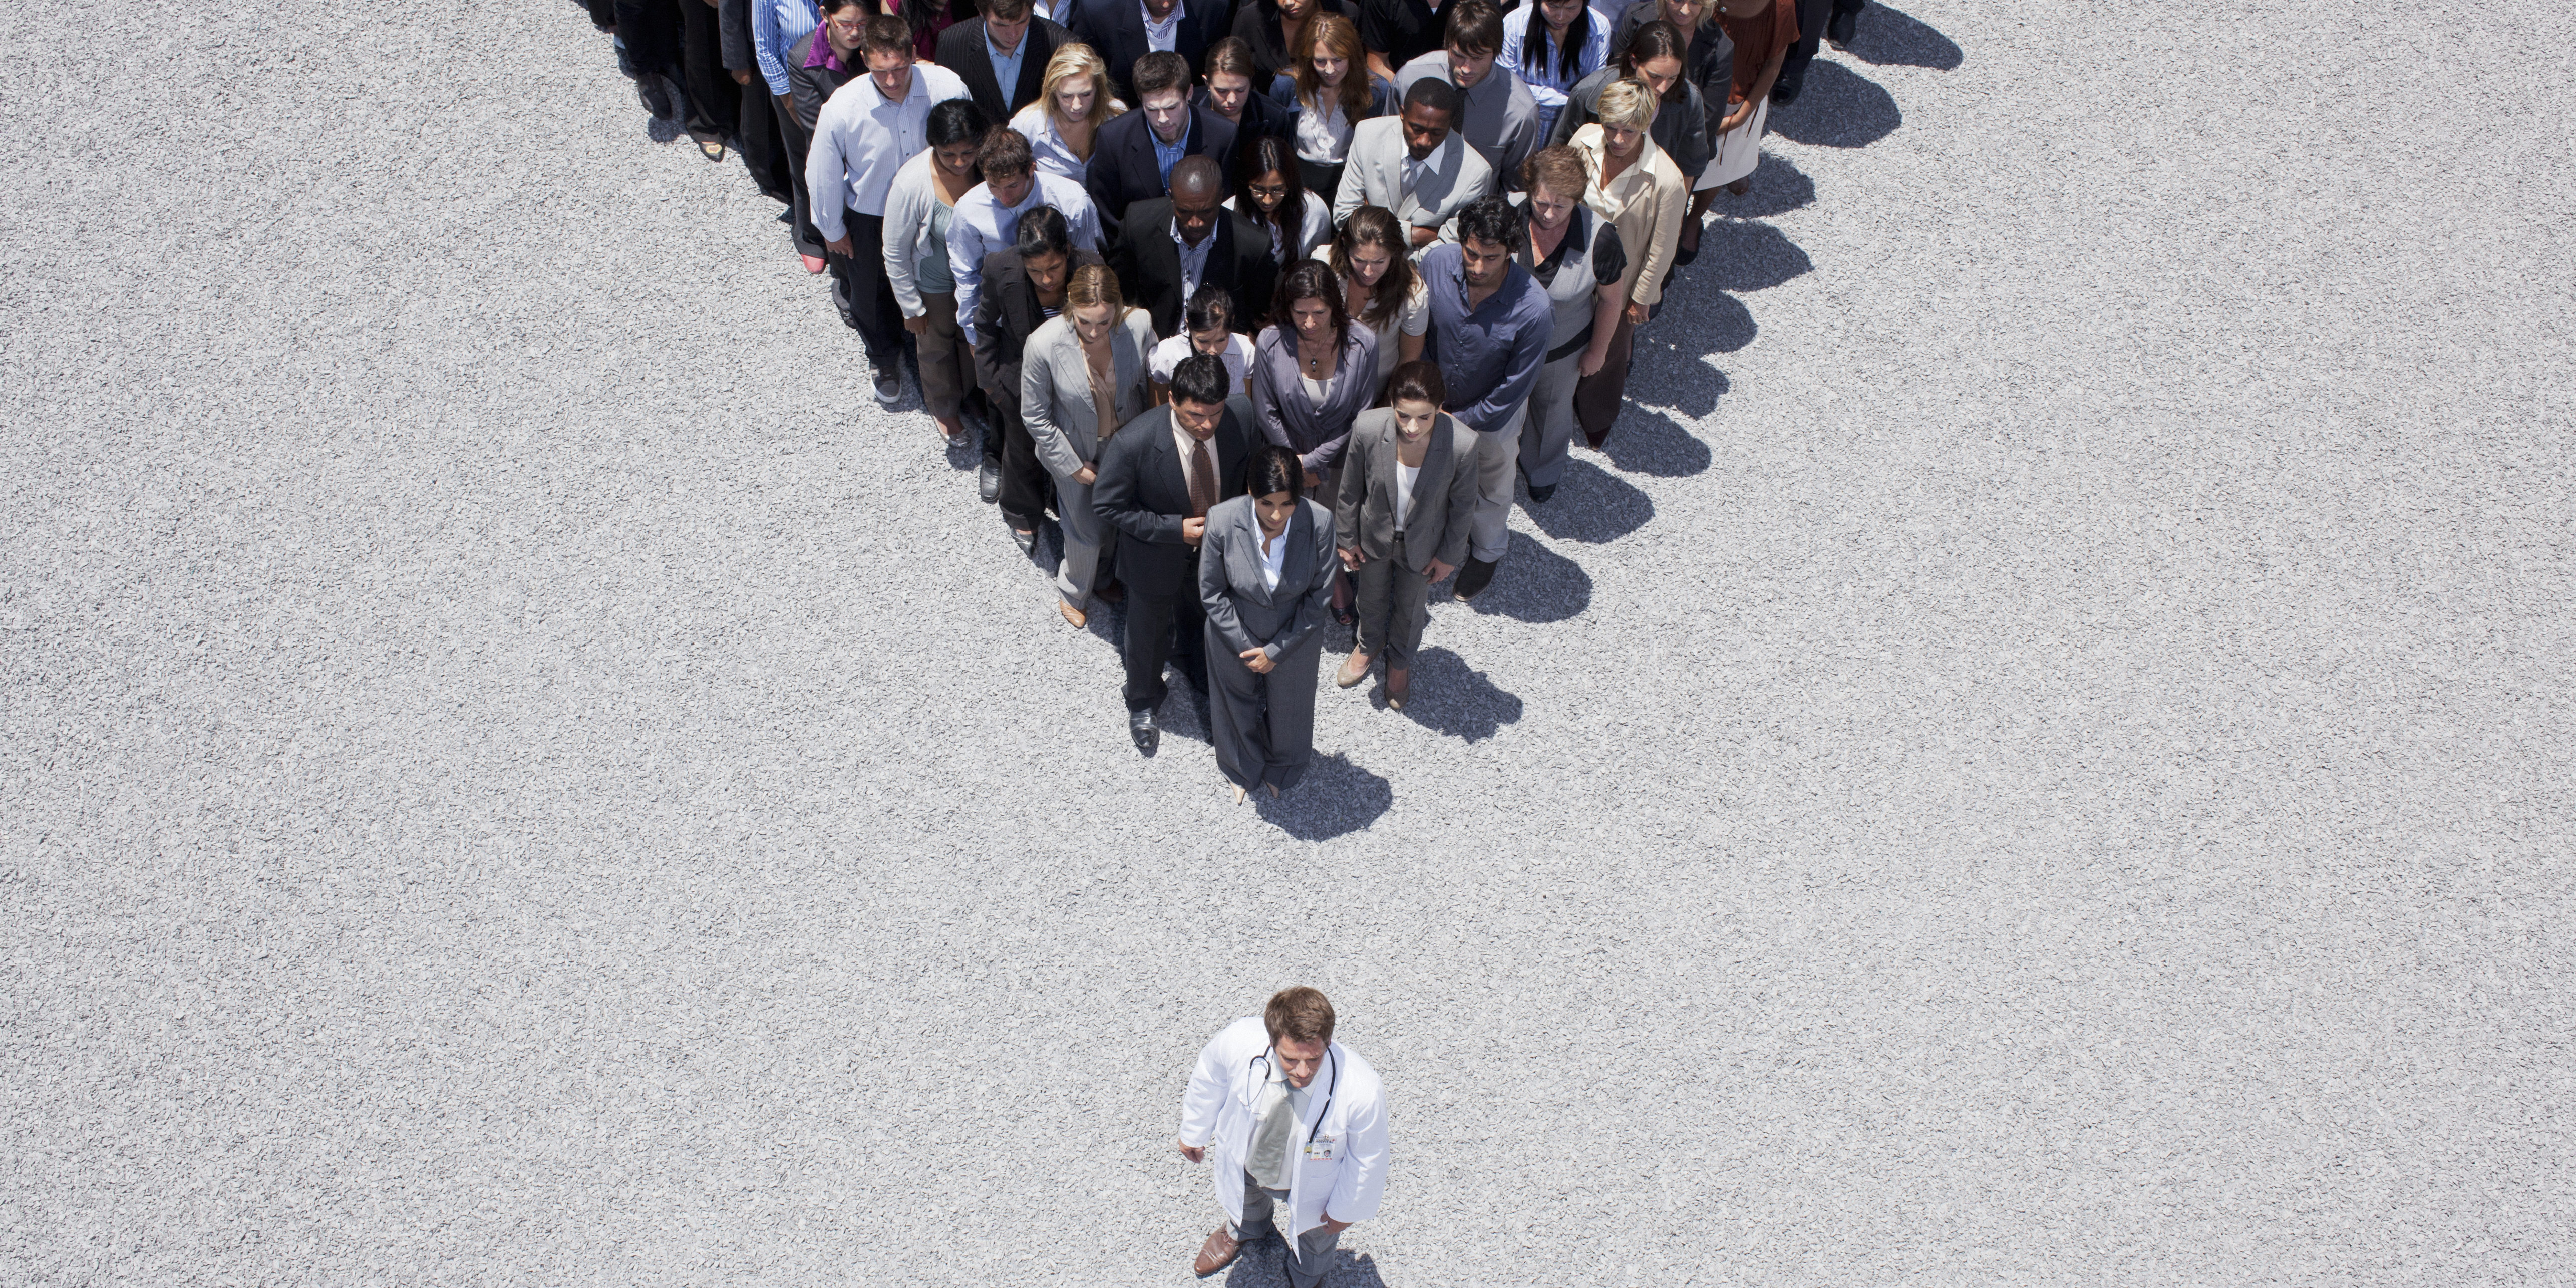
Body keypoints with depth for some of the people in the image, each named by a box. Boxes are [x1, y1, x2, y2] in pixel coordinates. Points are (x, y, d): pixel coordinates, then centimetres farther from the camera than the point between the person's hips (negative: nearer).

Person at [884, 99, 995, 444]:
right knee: (937, 346, 25)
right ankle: (944, 407, 55)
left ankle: (973, 394, 60)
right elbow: (895, 254, -19)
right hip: (934, 285, -2)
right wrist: (912, 308, -10)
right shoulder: (912, 183, -35)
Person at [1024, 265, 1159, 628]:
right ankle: (1072, 593, 48)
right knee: (1087, 532, 14)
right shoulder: (1044, 344, -33)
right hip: (1076, 450, -2)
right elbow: (1036, 417, -17)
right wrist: (1075, 467, -13)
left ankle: (1105, 575, 56)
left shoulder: (1139, 326, -27)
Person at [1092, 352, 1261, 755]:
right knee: (1149, 632, 23)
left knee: (1202, 615, 33)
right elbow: (1108, 506, -23)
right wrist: (1175, 529, -29)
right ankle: (1142, 703, 54)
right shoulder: (1134, 443, -40)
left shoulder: (1241, 415, -29)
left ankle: (1194, 662, 67)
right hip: (1156, 553, -3)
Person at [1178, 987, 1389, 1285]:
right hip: (1244, 1166, 2)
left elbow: (1367, 1158, -23)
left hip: (1312, 1184, -1)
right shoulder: (1238, 1041, -39)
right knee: (1245, 1203, 38)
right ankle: (1245, 1232, 77)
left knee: (1315, 1236, 34)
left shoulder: (1362, 1091, -45)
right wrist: (1193, 1133, 4)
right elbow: (1210, 1080, -13)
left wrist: (1346, 1209, -7)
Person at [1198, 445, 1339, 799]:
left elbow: (1319, 595, -16)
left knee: (1289, 708, 27)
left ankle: (1281, 769, 61)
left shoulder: (1320, 522, -29)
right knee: (1237, 705, 27)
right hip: (1234, 635, 0)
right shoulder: (1222, 520, -30)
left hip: (1294, 637, 0)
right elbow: (1212, 594, -16)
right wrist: (1246, 648, -16)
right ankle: (1242, 769, 61)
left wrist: (1276, 651, -15)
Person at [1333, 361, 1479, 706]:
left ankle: (1400, 659, 61)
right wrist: (1347, 539, -1)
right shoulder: (1367, 428, -34)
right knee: (1371, 597, 31)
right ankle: (1370, 643, 65)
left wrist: (1449, 555, -3)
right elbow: (1350, 489, -13)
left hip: (1421, 545, 0)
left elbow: (1462, 505, -15)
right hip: (1374, 536, 1)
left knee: (1411, 607, 28)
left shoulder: (1462, 444, -36)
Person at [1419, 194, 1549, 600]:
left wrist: (1461, 421, -15)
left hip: (1493, 415, -2)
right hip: (1439, 400, 2)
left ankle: (1487, 552, 57)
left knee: (1492, 488, 27)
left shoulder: (1533, 309, -38)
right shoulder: (1437, 262, -28)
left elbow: (1515, 387, -23)